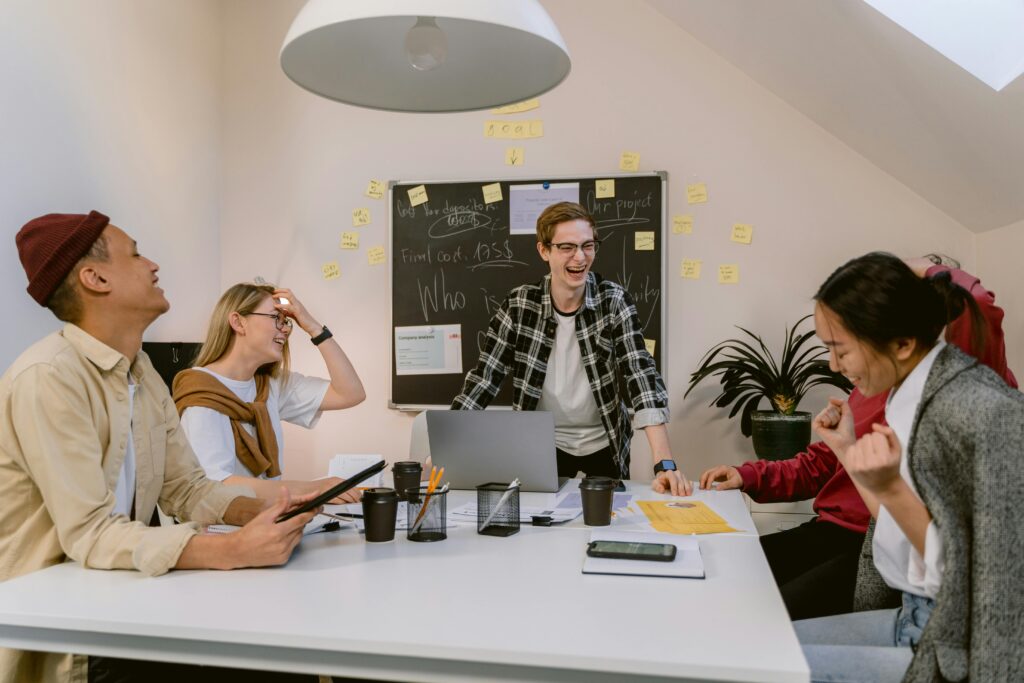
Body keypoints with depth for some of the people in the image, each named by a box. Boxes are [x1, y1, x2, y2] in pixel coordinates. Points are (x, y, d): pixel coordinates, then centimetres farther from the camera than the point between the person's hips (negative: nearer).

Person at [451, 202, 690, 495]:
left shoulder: (614, 301, -12)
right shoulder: (518, 305, -11)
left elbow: (642, 377, -19)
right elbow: (484, 377, -9)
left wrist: (665, 465, -30)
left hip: (603, 447, 0)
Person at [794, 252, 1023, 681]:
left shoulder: (974, 410, -23)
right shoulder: (916, 395, 3)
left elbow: (956, 572, -19)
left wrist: (889, 488, -29)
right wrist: (846, 450, 5)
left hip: (958, 648, -8)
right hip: (916, 617, 8)